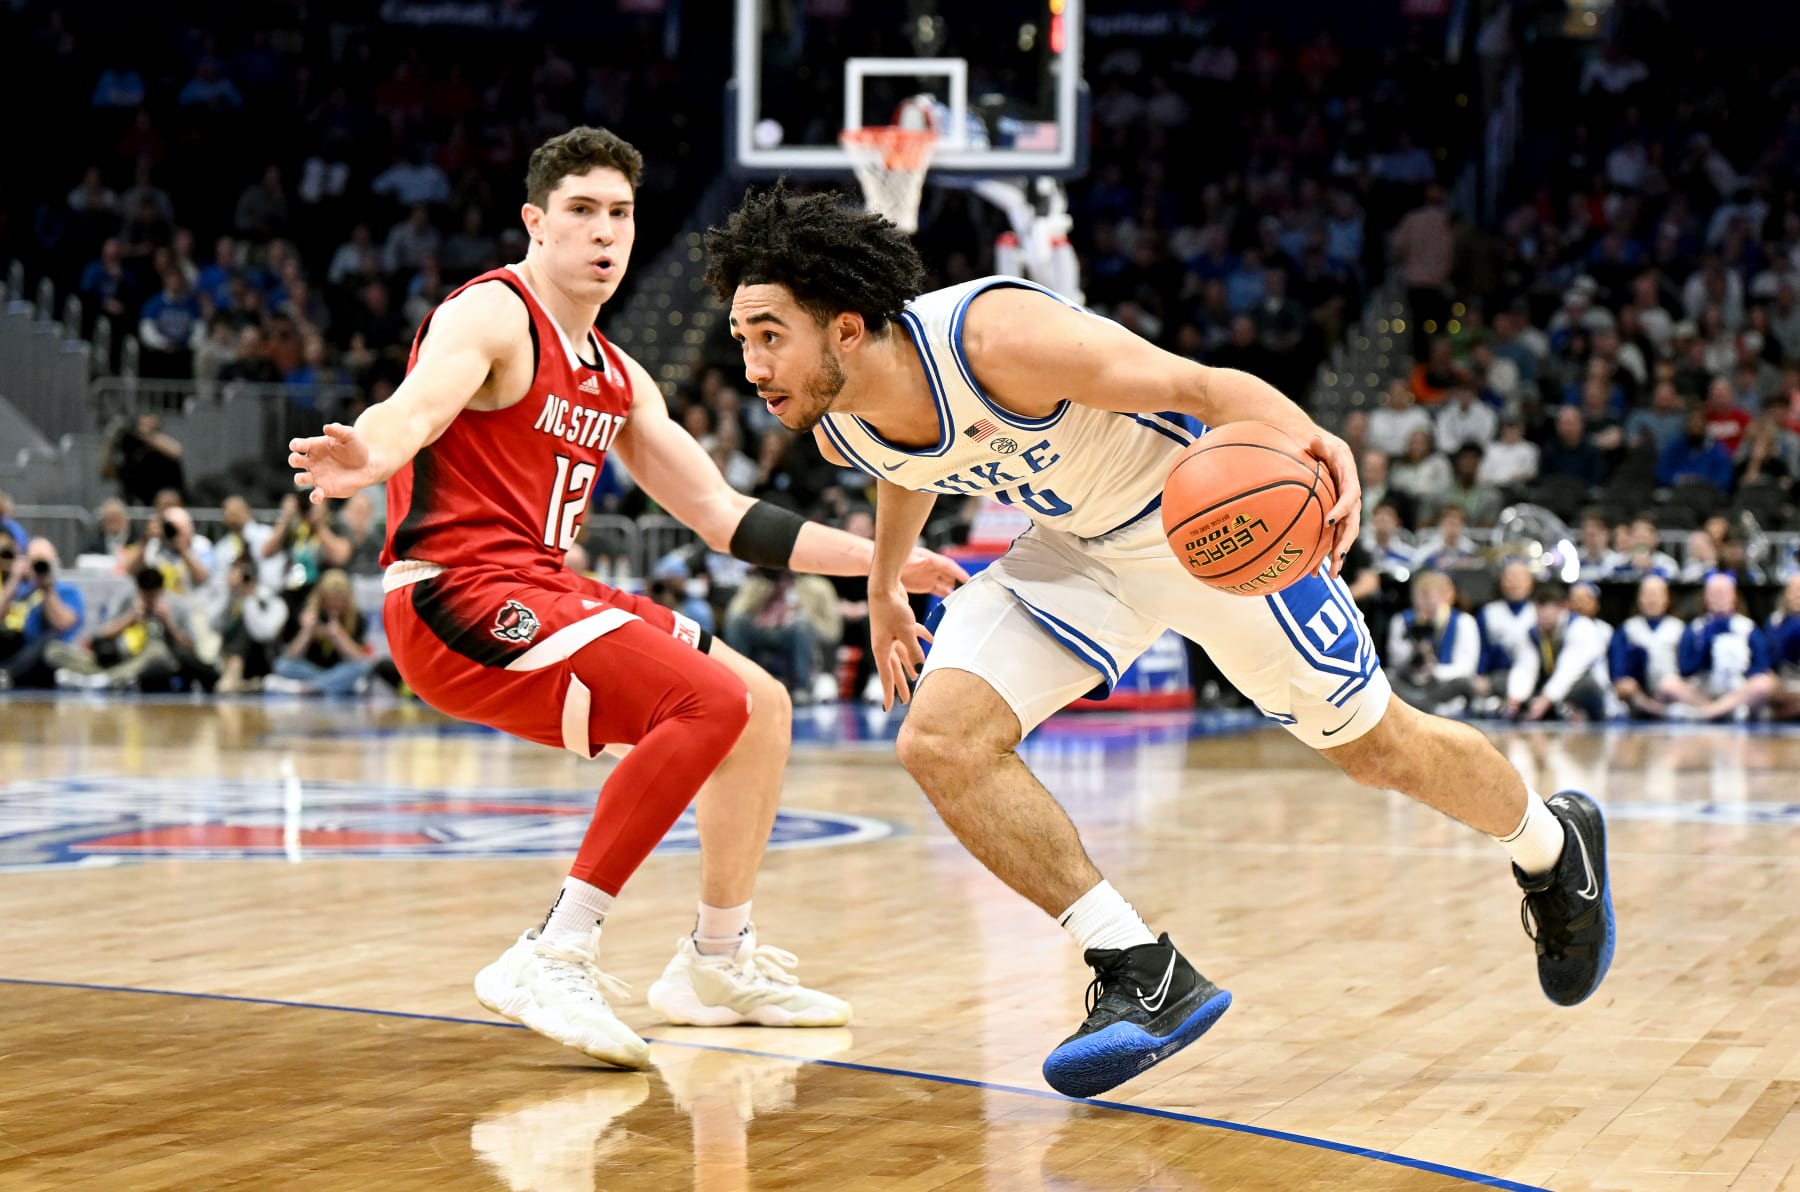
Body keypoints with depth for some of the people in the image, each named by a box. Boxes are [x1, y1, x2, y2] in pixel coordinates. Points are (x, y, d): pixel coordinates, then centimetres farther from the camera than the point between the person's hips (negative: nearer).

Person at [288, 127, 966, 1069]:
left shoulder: (619, 380, 19)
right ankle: (553, 959, -27)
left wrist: (882, 560, 20)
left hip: (540, 594, 9)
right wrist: (366, 457, -53)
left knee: (762, 706, 14)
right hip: (457, 598, -9)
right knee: (712, 701, -25)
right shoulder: (491, 316, -8)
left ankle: (719, 964, 25)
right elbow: (414, 407, -29)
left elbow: (722, 516, 23)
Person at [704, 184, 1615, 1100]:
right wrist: (884, 587, 25)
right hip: (1077, 550, 6)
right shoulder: (838, 428, -14)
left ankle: (1551, 844, 41)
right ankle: (1144, 977, -7)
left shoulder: (997, 339, -36)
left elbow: (1198, 384, -33)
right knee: (941, 740, -16)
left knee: (1378, 749, 9)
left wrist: (1306, 439, -51)